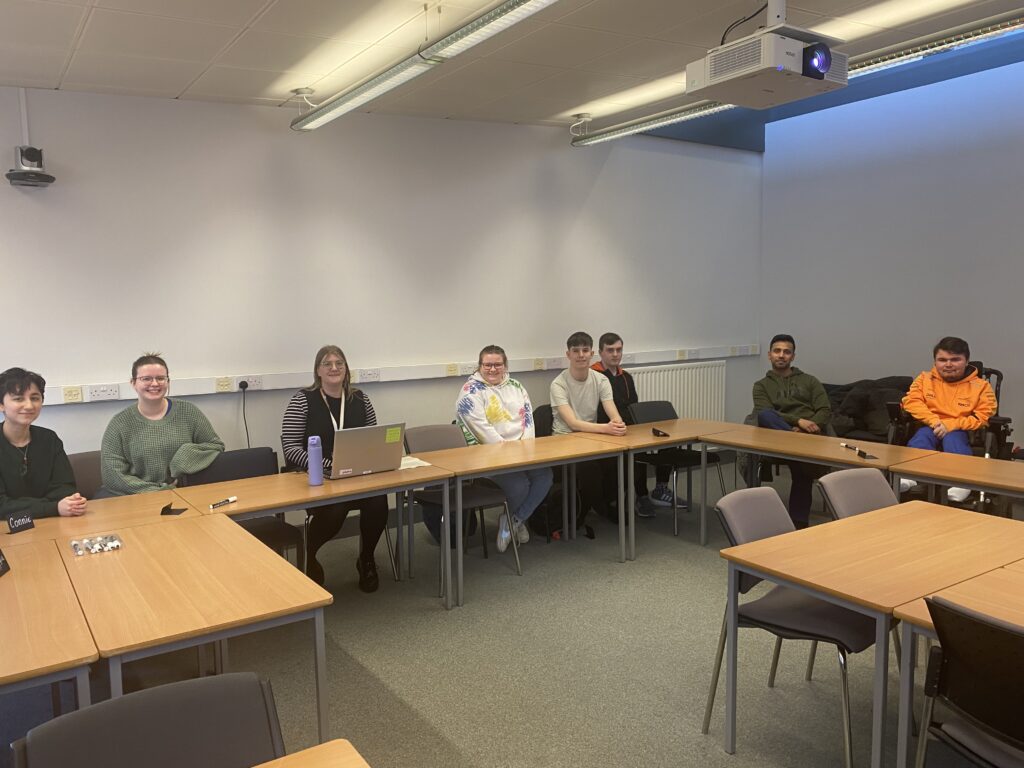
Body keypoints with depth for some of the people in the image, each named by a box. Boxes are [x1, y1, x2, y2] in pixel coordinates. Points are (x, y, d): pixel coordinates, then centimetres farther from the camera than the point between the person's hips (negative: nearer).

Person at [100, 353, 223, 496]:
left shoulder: (188, 412, 6)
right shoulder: (119, 424, 3)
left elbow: (216, 445, 10)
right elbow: (112, 474, -3)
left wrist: (183, 463, -8)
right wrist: (161, 492, -13)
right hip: (138, 499, -1)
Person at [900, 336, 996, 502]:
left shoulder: (981, 386, 7)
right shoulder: (925, 378, 14)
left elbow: (983, 417, -3)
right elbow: (911, 401, 0)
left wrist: (950, 425, -17)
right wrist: (934, 421, -16)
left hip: (961, 433, -1)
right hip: (931, 429, 1)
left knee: (952, 437, -35)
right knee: (923, 434, -33)